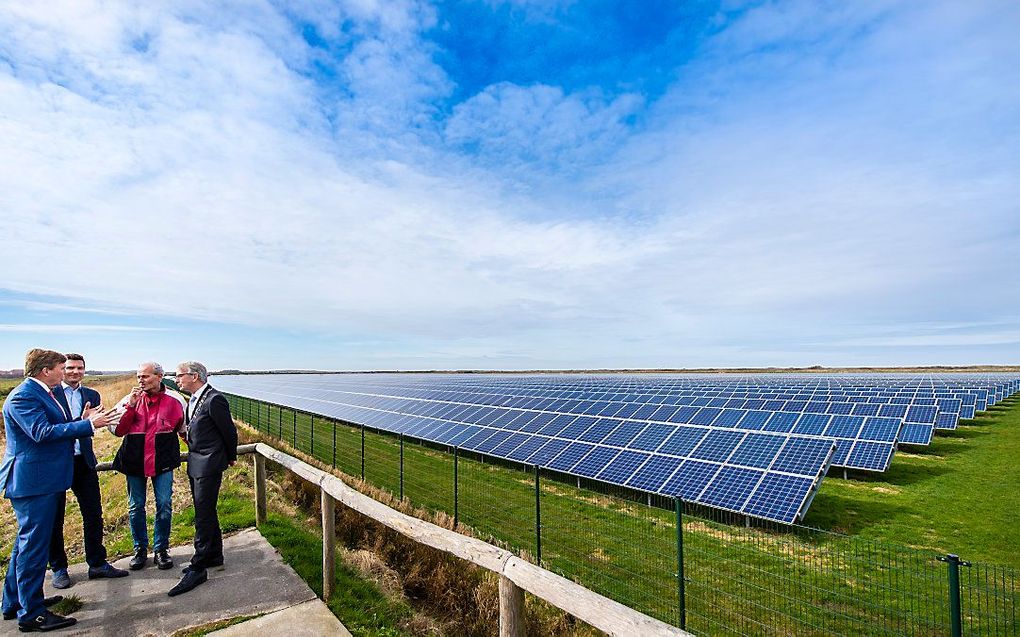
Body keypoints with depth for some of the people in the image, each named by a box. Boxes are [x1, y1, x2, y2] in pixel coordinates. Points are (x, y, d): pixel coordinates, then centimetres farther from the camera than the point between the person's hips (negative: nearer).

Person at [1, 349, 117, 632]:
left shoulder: (43, 394, 13)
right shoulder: (23, 396, -18)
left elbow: (54, 429, 15)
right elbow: (42, 432, -28)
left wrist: (83, 421, 3)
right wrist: (88, 424, -29)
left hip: (43, 480, 11)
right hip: (33, 481, -11)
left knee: (27, 542, 20)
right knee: (34, 544, -3)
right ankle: (31, 614, 7)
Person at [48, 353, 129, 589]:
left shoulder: (92, 395, 7)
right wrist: (82, 422, -27)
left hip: (84, 461, 4)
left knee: (94, 514, 9)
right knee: (54, 518, 10)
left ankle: (97, 563, 21)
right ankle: (58, 568, 25)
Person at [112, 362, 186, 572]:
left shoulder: (174, 401, -4)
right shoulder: (129, 400, -1)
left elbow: (184, 429, 7)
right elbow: (118, 431, -7)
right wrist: (130, 406, -16)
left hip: (163, 461, -2)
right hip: (134, 461, 2)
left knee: (164, 506, 1)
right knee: (135, 507, 11)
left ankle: (161, 550, 17)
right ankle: (140, 549, 27)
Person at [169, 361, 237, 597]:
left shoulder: (214, 399, -20)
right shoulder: (193, 400, 8)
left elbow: (229, 432, -12)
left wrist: (230, 457, 1)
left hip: (209, 465, -9)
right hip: (195, 464, 9)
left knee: (204, 515, -3)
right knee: (205, 512, 18)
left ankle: (198, 568, 5)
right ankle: (214, 555, 31)